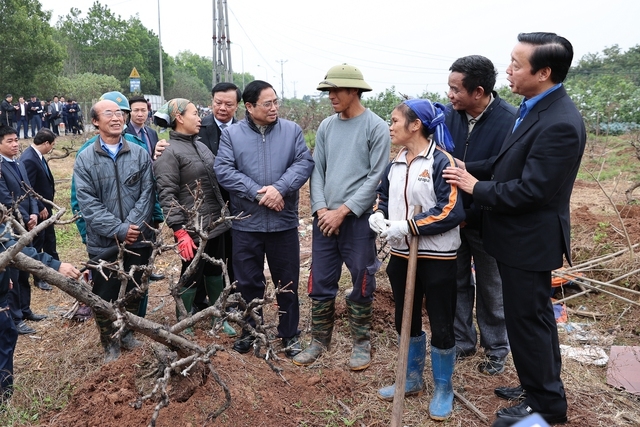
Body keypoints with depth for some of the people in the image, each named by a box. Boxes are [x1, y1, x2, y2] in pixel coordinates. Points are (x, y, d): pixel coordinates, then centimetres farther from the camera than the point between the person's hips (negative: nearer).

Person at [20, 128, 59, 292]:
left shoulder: (37, 155, 1)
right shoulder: (29, 160, -27)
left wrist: (51, 185, 1)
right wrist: (40, 208, -19)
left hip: (45, 206, 9)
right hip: (37, 209, -9)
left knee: (49, 238, 21)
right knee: (37, 242, 7)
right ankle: (39, 277, 23)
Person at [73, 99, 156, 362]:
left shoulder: (139, 154, 2)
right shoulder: (85, 159, -2)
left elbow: (147, 194, -2)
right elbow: (88, 204, -10)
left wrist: (132, 225, -15)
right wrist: (119, 229, -18)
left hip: (138, 240, 2)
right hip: (103, 243, -1)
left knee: (135, 293, 17)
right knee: (105, 298, 10)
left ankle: (128, 333, 39)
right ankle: (110, 343, 30)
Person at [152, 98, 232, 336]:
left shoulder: (200, 145, 11)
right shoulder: (168, 152, -13)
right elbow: (167, 195, -18)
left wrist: (224, 214, 18)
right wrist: (180, 231, -23)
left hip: (215, 223, 7)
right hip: (193, 229, -7)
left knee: (216, 272, 18)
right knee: (191, 278, 6)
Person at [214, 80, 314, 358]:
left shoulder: (292, 130, 4)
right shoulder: (231, 134, 1)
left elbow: (304, 163, -6)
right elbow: (223, 170, -9)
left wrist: (279, 188, -21)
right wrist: (258, 193, -19)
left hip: (284, 222, 1)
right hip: (246, 223, 0)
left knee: (287, 282, 10)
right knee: (248, 282, 12)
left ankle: (290, 334, 27)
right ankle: (250, 331, 32)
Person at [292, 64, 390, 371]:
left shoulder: (376, 127, -6)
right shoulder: (326, 126, 8)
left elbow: (376, 176, -10)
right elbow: (317, 170, 8)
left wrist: (343, 211, -13)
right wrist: (321, 208, -5)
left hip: (358, 218, -4)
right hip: (325, 218, 5)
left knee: (361, 284, 8)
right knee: (320, 283, 10)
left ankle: (361, 343, 25)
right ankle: (319, 340, 26)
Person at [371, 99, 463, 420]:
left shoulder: (441, 161, -14)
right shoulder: (394, 165, 8)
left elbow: (452, 211, -21)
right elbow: (384, 199, 20)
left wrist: (407, 226, -22)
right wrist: (378, 217, -3)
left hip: (437, 257, -7)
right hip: (401, 255, 7)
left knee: (441, 326, 6)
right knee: (406, 321, 18)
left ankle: (443, 389, 26)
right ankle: (412, 379, 38)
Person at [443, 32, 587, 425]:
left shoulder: (560, 124, -25)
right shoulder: (535, 108, 5)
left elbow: (531, 189, -26)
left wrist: (477, 188, -16)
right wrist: (470, 171, 4)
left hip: (529, 240, -10)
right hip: (522, 235, 10)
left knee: (527, 319, 4)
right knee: (535, 315, 21)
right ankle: (541, 385, 40)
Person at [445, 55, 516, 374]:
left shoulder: (510, 121, -19)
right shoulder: (449, 115, -7)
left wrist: (471, 215, -15)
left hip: (485, 221, -3)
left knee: (491, 287, 12)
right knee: (457, 282, 15)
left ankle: (496, 349, 31)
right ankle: (462, 340, 33)